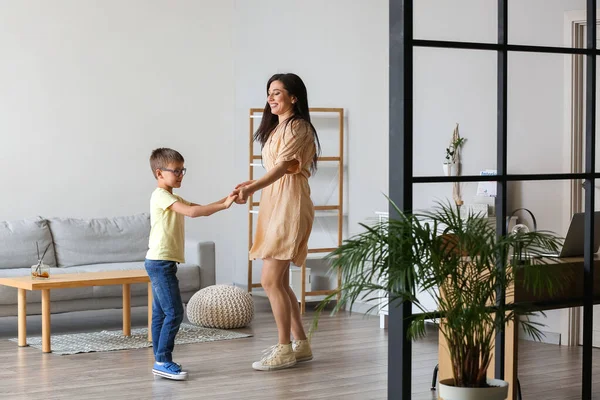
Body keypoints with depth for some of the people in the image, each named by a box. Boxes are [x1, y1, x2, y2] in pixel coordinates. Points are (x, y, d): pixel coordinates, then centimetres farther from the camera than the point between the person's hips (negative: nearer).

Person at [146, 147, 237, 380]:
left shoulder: (171, 198, 20)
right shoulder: (161, 195, -13)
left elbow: (199, 210, 16)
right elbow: (192, 212, -25)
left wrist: (224, 201, 2)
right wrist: (223, 205, -24)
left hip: (161, 263, 11)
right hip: (161, 262, -11)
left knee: (161, 313, 10)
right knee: (174, 312, -12)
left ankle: (160, 361, 13)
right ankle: (163, 360, -9)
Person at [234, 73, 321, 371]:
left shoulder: (297, 127, -10)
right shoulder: (278, 127, 20)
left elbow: (283, 166, -24)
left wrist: (252, 188, -37)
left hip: (289, 207, -10)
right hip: (275, 206, 10)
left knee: (271, 280, -11)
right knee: (278, 280, 10)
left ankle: (284, 350, -4)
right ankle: (301, 344, 18)